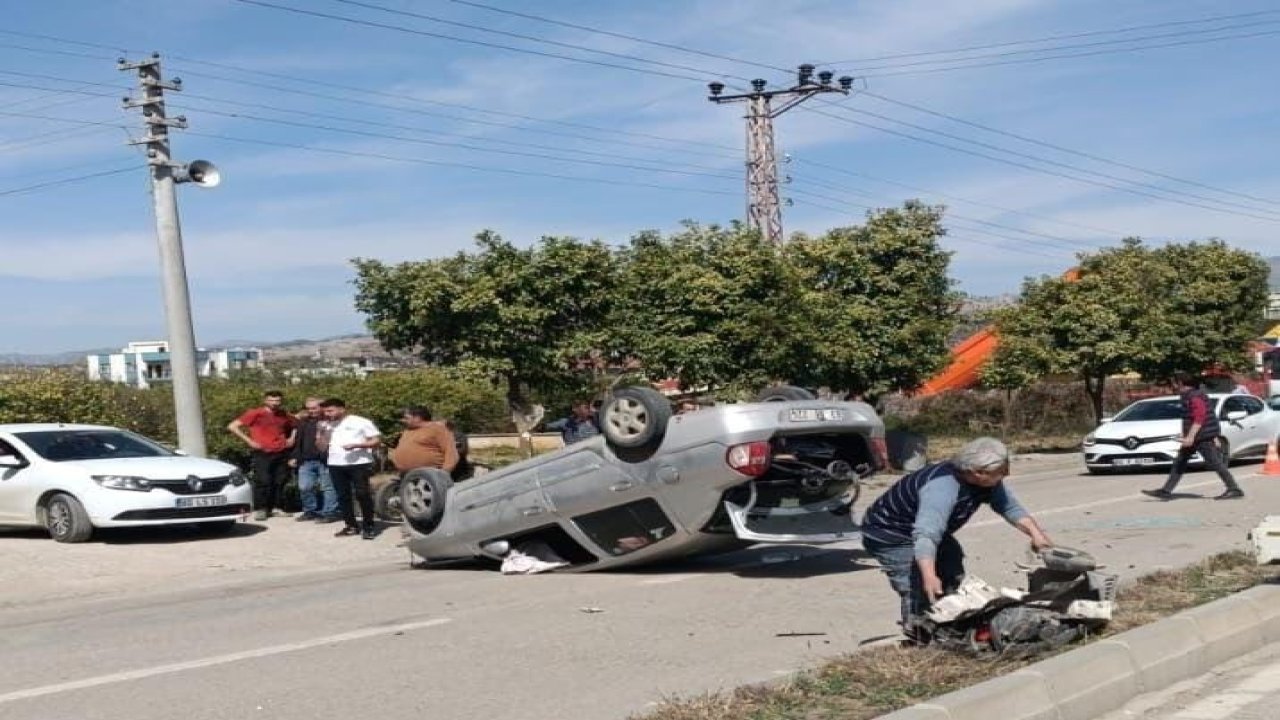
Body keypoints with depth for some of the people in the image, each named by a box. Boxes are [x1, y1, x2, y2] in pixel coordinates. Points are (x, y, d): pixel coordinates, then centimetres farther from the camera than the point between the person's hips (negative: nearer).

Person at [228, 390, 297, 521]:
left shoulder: (285, 416, 11)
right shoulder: (256, 414, -3)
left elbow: (296, 425, 33)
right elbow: (233, 426, -7)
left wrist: (292, 438, 13)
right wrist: (249, 441, -10)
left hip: (281, 454, 5)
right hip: (262, 454, -5)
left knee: (280, 481, 5)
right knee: (262, 481, -7)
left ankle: (273, 507, 15)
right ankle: (260, 509, 0)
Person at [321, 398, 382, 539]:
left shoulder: (361, 422, 0)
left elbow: (377, 440, -3)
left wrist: (356, 445, -15)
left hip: (359, 463, -5)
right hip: (335, 465, 5)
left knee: (362, 494, -8)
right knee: (343, 496, 5)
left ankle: (368, 526, -1)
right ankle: (351, 526, 12)